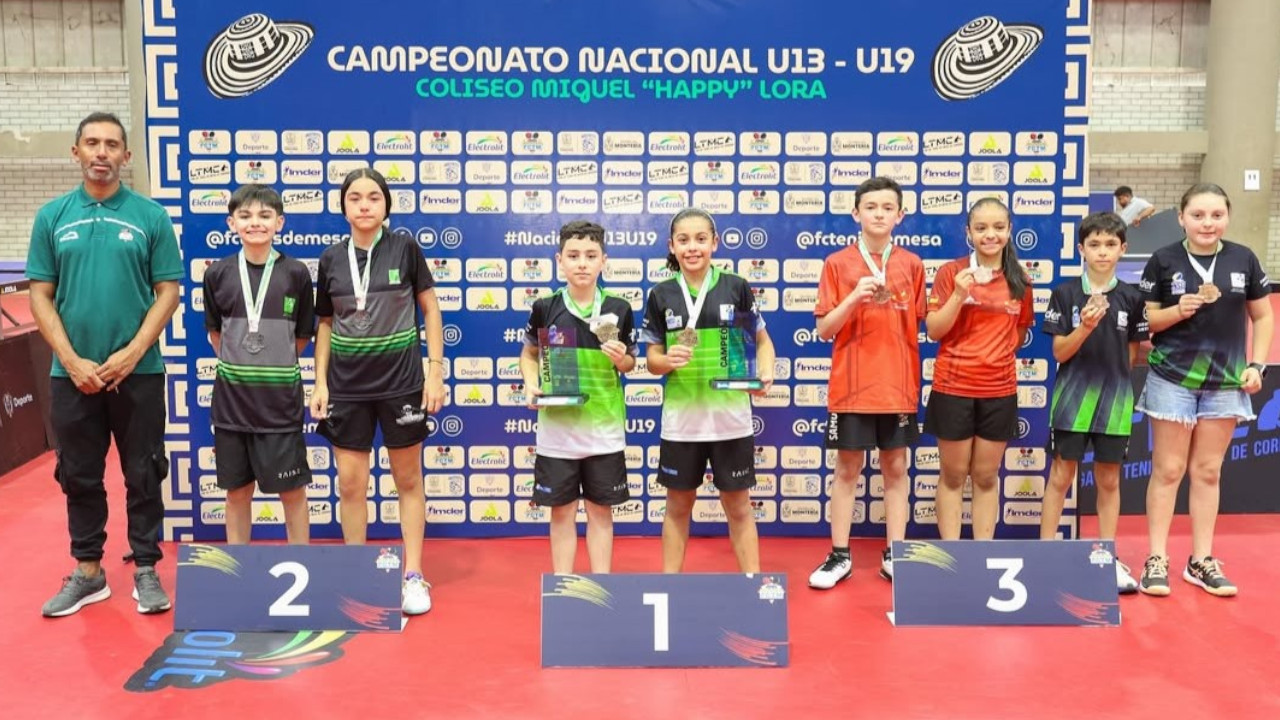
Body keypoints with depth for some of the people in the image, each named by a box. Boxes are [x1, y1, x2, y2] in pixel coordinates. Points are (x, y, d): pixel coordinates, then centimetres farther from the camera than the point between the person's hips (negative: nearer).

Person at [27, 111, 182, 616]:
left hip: (139, 372, -2)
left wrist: (130, 354, -12)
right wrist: (72, 361, -8)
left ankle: (146, 569, 17)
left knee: (143, 476, 5)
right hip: (72, 375, 2)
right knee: (79, 477, 11)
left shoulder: (150, 216, 0)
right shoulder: (52, 216, 5)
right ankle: (87, 571, 24)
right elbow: (40, 296, 3)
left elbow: (168, 292, -3)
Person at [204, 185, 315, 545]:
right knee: (237, 490, 12)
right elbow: (215, 333, 11)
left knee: (292, 490, 5)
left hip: (281, 397, -2)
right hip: (231, 397, 2)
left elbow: (302, 336, 4)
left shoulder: (296, 273, -6)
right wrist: (240, 367, 10)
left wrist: (272, 366, 9)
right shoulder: (218, 274, -1)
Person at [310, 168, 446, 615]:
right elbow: (325, 324, 10)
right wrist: (320, 382, 3)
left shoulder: (404, 248, -4)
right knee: (350, 483, 5)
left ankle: (413, 576, 17)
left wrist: (435, 371, -6)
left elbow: (430, 310, 0)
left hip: (400, 380, -2)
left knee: (408, 480, 8)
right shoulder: (331, 259, 3)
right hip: (347, 384, 2)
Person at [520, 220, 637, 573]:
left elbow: (629, 363, 8)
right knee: (562, 511, 9)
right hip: (557, 426, 0)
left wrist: (621, 359, -14)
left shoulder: (619, 309, -3)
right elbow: (529, 353, 11)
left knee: (601, 510, 10)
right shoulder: (544, 308, -4)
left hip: (604, 427, 0)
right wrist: (532, 385, -6)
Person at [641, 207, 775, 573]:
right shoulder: (661, 295, 1)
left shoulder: (736, 287, -1)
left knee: (738, 505, 8)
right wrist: (668, 360, -17)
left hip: (730, 413, -1)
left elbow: (762, 340, 9)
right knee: (678, 505, 12)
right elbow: (652, 358, 5)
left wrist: (765, 374, -10)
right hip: (681, 416, 1)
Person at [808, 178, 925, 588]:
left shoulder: (912, 265, 5)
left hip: (899, 385, 2)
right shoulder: (837, 264, -1)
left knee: (897, 468, 8)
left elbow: (918, 326, 12)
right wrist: (855, 297, -18)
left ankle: (894, 555, 18)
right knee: (847, 469, 5)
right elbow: (824, 330, -4)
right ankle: (840, 556, 14)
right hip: (850, 384, -2)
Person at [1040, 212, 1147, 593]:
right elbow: (1059, 352, -7)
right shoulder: (1065, 293, -4)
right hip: (1072, 397, -2)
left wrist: (1111, 378, 2)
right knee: (1060, 477, 3)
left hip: (1115, 398, 2)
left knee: (1109, 480, 10)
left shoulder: (1131, 298, 2)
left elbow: (1131, 355, 11)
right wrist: (1085, 327, -21)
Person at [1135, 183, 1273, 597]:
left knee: (1208, 472, 10)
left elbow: (1263, 316, 8)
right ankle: (1157, 560, 10)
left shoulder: (1244, 259, 1)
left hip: (1225, 382, 3)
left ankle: (1201, 561, 20)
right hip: (1172, 379, -2)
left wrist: (1257, 365, -1)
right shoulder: (1164, 260, -6)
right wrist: (1178, 311, -21)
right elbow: (1145, 319, -3)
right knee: (1168, 470, 2)